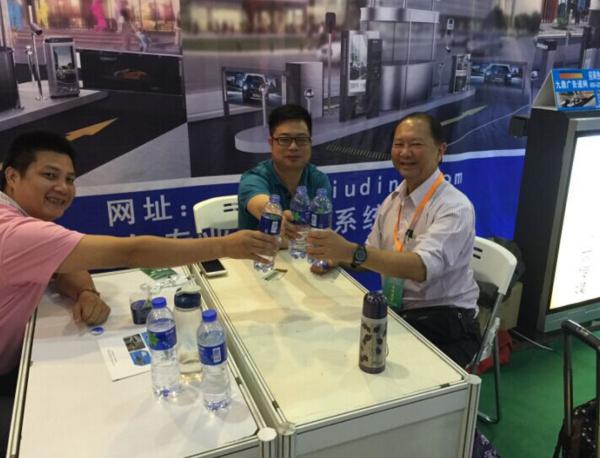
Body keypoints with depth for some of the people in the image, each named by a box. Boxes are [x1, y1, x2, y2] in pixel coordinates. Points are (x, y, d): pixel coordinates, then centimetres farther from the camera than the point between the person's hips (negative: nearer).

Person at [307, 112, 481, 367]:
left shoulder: (455, 207, -17)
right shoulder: (393, 200, 6)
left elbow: (423, 266, -33)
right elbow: (371, 255, 12)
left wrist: (351, 252, -43)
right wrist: (333, 256, -8)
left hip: (443, 323, -6)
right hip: (395, 314, 6)